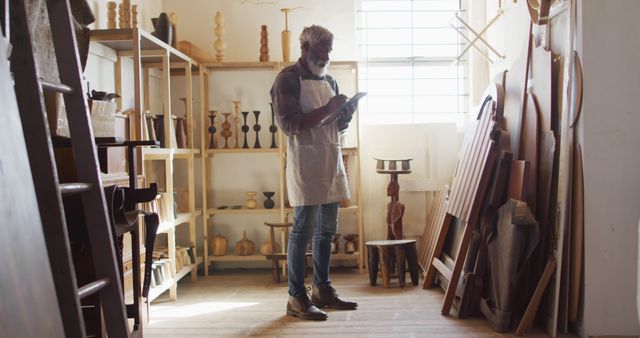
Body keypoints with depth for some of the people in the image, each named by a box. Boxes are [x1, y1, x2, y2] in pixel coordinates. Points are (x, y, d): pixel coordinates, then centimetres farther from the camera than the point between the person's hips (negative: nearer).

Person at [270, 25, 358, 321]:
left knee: (327, 229, 12)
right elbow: (290, 125, -14)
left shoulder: (329, 81, 18)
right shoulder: (288, 79, -5)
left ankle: (322, 289, 23)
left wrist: (346, 114, 1)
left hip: (331, 163, 8)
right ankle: (297, 298, 4)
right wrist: (327, 109, -18)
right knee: (304, 230, -5)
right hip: (305, 165, -8)